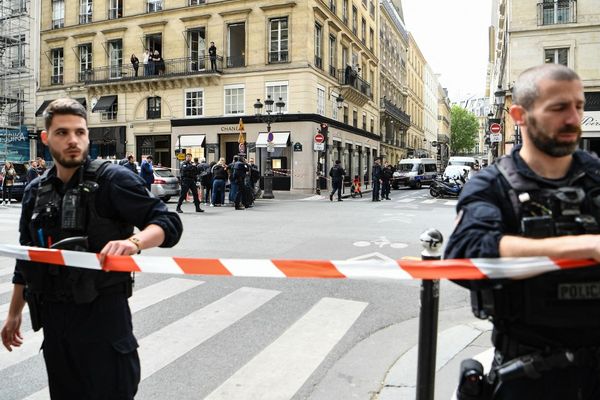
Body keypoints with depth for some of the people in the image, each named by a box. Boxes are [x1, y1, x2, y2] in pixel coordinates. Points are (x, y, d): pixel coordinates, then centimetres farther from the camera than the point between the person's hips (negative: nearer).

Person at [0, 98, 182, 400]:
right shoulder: (35, 191, 8)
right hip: (53, 318, 6)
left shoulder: (111, 179, -11)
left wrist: (133, 242, -36)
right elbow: (26, 258, 18)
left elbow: (169, 223, -17)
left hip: (103, 314, -6)